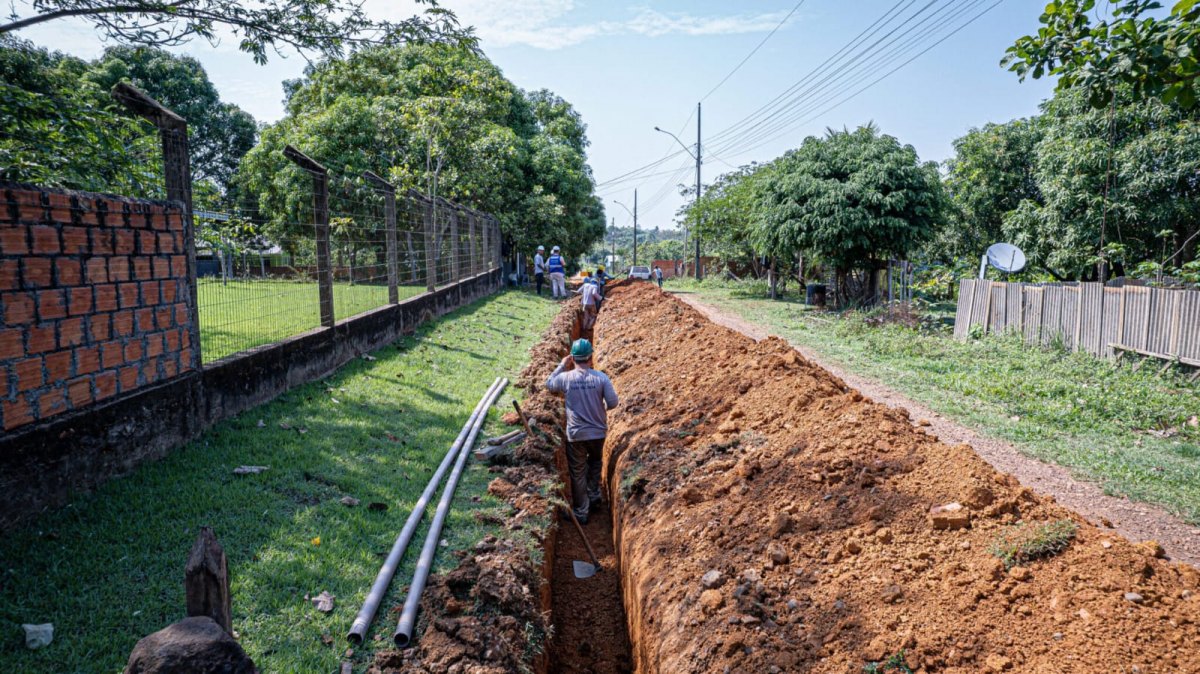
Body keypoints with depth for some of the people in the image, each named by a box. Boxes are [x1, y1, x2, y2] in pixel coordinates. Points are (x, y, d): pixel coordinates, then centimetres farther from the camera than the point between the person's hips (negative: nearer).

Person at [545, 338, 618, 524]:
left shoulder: (566, 377, -11)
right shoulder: (601, 377, -12)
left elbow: (549, 384, 10)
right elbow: (613, 402, -10)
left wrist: (561, 365, 14)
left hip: (575, 434, -1)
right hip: (597, 432, 1)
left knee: (578, 473, 12)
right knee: (595, 463, 30)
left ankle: (581, 512, 20)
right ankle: (594, 497, 37)